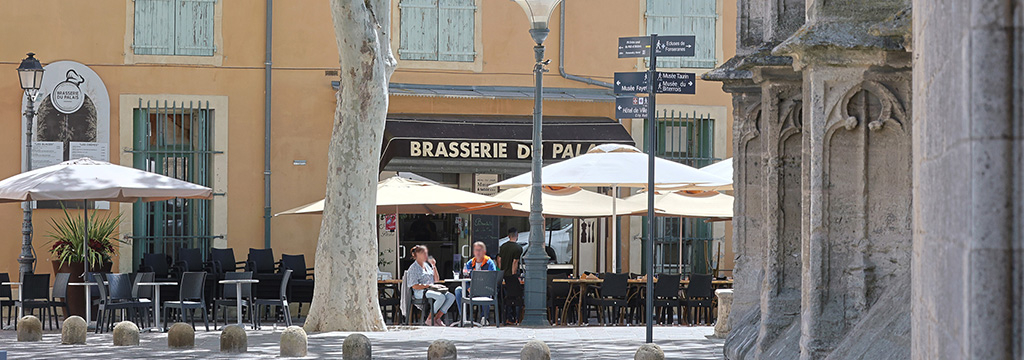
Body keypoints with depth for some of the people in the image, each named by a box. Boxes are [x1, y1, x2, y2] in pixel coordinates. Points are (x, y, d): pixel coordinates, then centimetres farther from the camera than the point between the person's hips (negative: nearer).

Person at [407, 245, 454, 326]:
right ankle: (429, 320, -22)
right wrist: (429, 285, -16)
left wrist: (434, 266, 11)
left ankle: (436, 318, -15)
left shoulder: (427, 265, 21)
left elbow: (436, 280, 21)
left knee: (451, 297, -16)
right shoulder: (414, 268, -3)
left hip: (431, 290, 8)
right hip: (420, 292, -8)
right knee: (441, 297, -33)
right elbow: (415, 286, -12)